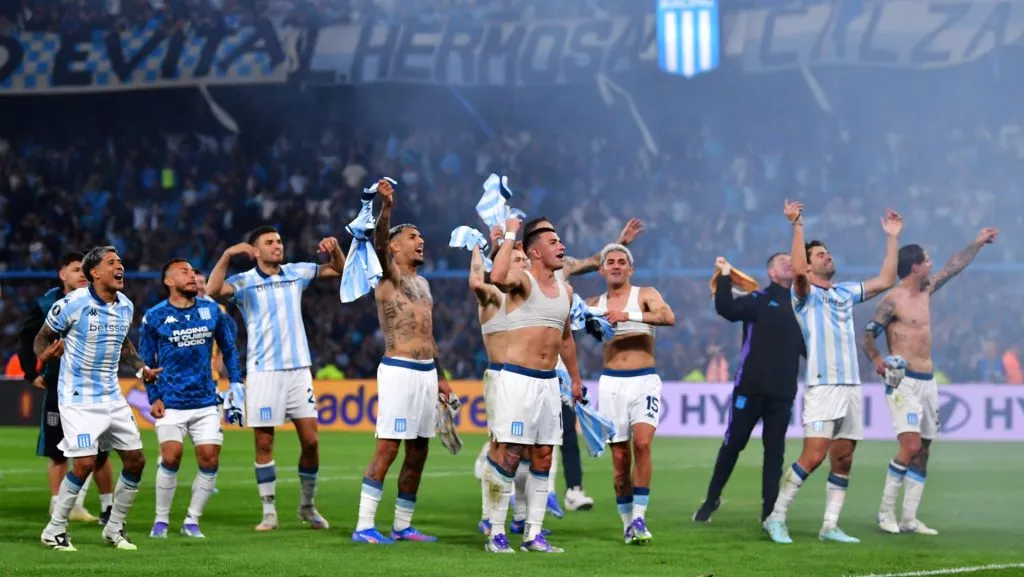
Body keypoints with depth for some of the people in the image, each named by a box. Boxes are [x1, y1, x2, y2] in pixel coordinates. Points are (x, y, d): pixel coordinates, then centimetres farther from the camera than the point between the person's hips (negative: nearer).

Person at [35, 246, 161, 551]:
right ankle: (54, 531, 2)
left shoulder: (125, 306, 6)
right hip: (78, 398, -7)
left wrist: (141, 368, 11)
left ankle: (114, 528, 21)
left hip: (112, 397, 7)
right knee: (85, 463, -16)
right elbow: (43, 337, -5)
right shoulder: (73, 303, -15)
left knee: (135, 460, 4)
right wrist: (45, 353, -27)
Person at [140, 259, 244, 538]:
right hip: (171, 402, -3)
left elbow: (228, 348, 15)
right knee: (171, 458, -13)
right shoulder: (154, 317, -1)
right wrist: (154, 398, -4)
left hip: (206, 402, 3)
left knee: (210, 460, -5)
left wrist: (236, 383, 7)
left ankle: (192, 522, 8)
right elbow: (146, 361, 5)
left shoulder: (211, 310, 5)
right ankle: (161, 520, 4)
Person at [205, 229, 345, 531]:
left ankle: (307, 506, 17)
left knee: (311, 440, 0)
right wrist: (227, 255, -26)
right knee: (264, 443, -2)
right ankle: (269, 512, 7)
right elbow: (212, 290, -20)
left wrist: (334, 249, -1)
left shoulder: (296, 273, 11)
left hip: (299, 369, 3)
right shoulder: (245, 282, -1)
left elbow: (339, 270, 19)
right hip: (263, 371, -3)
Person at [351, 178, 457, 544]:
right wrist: (386, 207, -39)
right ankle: (364, 526, -12)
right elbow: (378, 244, -23)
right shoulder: (389, 275, -2)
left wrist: (440, 378, 23)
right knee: (388, 448, -12)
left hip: (427, 372, 8)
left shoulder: (422, 283, 20)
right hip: (399, 370, -8)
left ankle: (403, 526, 15)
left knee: (418, 453, 8)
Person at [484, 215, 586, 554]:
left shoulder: (565, 291, 13)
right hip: (517, 380, -7)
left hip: (549, 383, 7)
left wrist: (575, 378, 29)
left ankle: (533, 535, 12)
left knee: (543, 459, 7)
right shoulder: (523, 281, -8)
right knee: (508, 456, -7)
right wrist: (510, 235, -24)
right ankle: (496, 533, -2)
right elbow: (498, 278, -33)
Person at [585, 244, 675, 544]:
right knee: (619, 455, 2)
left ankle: (639, 517, -16)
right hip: (611, 383, 3)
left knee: (642, 443, -21)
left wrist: (628, 315, -26)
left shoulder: (645, 294, 2)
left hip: (644, 381, -3)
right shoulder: (595, 304, 12)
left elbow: (668, 317, -17)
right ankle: (627, 522, 12)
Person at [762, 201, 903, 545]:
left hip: (851, 387, 7)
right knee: (813, 456, -15)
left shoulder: (845, 293, 20)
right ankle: (776, 517, -6)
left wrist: (892, 238, 19)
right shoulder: (805, 294, 2)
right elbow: (798, 270, -19)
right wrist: (797, 226, -21)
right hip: (822, 387, -7)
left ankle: (830, 526, 9)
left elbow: (886, 281, 22)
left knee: (843, 460, 4)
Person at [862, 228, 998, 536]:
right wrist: (876, 358, -28)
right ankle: (886, 512, -8)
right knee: (911, 446, -19)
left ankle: (909, 518, 7)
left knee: (923, 451, 5)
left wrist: (978, 242, 32)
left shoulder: (926, 291, 13)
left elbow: (954, 267, 26)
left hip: (927, 381, 8)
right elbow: (869, 334, -11)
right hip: (904, 382, -8)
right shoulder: (893, 300, -9)